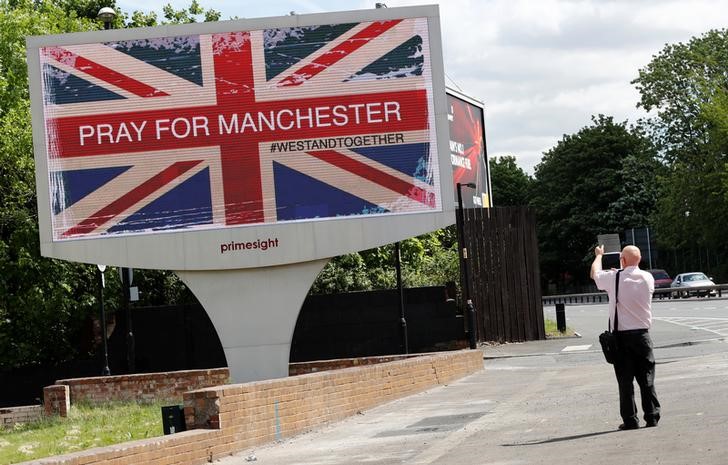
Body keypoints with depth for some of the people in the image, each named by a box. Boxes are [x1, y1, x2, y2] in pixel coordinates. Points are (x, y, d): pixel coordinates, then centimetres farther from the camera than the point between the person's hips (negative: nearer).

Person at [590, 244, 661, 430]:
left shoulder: (614, 278, -9)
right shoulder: (648, 278, 0)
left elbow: (595, 273, 11)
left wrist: (599, 255, 31)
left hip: (621, 336, -2)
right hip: (642, 334, 3)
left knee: (625, 379, 2)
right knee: (646, 377, 9)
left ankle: (630, 419, 2)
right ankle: (652, 416, 9)